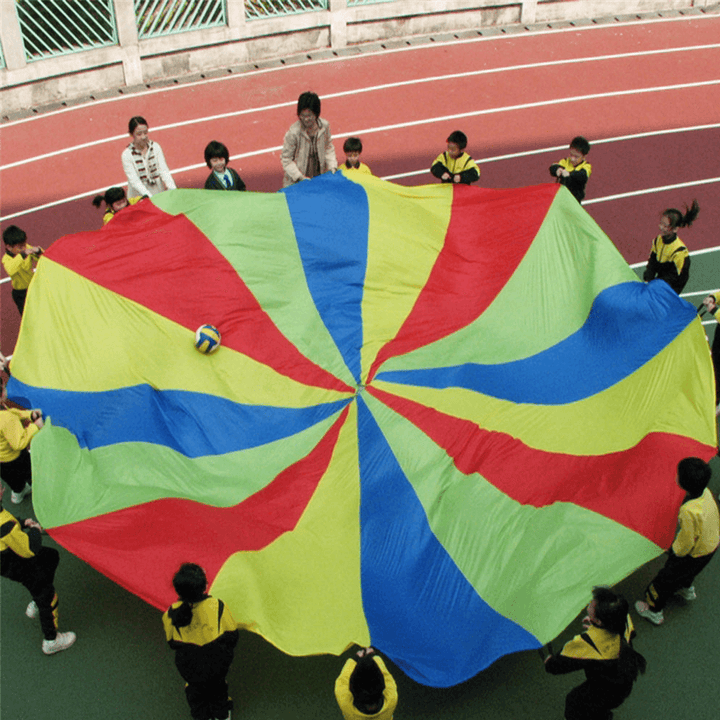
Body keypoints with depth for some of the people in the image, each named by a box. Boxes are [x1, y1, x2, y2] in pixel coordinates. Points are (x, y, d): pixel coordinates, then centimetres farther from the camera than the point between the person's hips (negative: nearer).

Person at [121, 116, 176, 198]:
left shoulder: (155, 147, 1)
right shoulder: (127, 155, -9)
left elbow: (164, 170, -5)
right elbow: (134, 181, -15)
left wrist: (172, 189, -21)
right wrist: (150, 197, -27)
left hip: (159, 194, 2)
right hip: (138, 197, -2)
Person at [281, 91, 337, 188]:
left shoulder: (325, 126, -8)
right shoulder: (293, 133, -22)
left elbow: (329, 148, 9)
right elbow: (286, 159, -13)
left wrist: (332, 167, -1)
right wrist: (300, 177, -17)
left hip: (319, 178, 4)